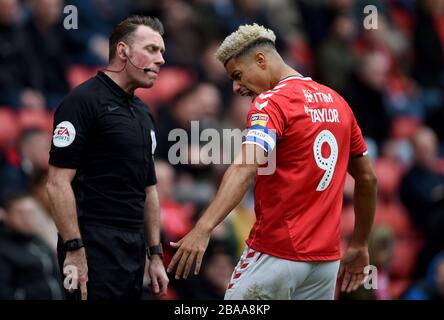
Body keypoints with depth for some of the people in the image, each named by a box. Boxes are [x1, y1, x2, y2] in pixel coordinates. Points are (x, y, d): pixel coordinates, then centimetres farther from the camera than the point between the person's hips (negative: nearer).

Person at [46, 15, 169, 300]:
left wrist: (155, 255, 16)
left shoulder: (143, 113, 17)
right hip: (95, 248, -8)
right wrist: (74, 250, -19)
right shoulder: (83, 101, -9)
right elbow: (58, 183, -14)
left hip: (134, 250, 8)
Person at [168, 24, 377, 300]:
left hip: (276, 254, -7)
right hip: (326, 258, 7)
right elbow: (367, 178, 18)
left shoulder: (271, 101, -11)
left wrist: (203, 228, -38)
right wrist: (360, 246, 27)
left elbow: (246, 168, -27)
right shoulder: (337, 102, 12)